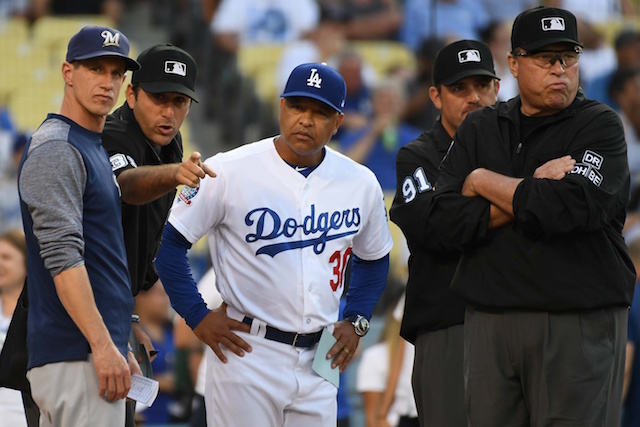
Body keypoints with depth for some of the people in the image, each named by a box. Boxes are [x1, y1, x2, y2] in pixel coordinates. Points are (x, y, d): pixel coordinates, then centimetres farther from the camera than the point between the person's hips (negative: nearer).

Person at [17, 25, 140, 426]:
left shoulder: (93, 149, 21)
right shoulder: (55, 149, -10)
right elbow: (62, 257, -20)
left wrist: (120, 347, 23)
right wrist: (103, 347, -25)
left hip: (97, 348, 10)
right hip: (77, 355, -10)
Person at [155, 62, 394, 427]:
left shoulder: (361, 183, 5)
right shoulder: (230, 172, -9)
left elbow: (374, 259, 22)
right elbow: (169, 241, -5)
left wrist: (356, 321, 10)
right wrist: (197, 316, -7)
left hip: (319, 356, 5)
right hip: (246, 354, -5)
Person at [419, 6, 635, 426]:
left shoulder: (600, 126, 0)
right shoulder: (479, 129, 13)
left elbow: (572, 209, -17)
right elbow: (443, 224, 2)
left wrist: (485, 182, -3)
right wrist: (532, 193, -9)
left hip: (580, 326, -4)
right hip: (489, 323, 4)